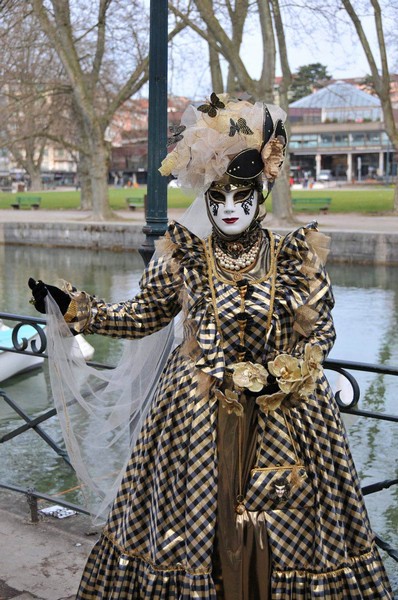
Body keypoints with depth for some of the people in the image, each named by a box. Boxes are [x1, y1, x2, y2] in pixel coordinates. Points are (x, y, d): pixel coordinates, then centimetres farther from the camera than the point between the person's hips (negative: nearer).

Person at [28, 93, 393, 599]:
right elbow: (143, 315, 8)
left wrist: (277, 376, -13)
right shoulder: (183, 258, -1)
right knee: (200, 518, 9)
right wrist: (74, 309, 1)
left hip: (284, 413, 0)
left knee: (285, 521, 7)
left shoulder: (295, 258, -3)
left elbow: (321, 330, 1)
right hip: (198, 415, 1)